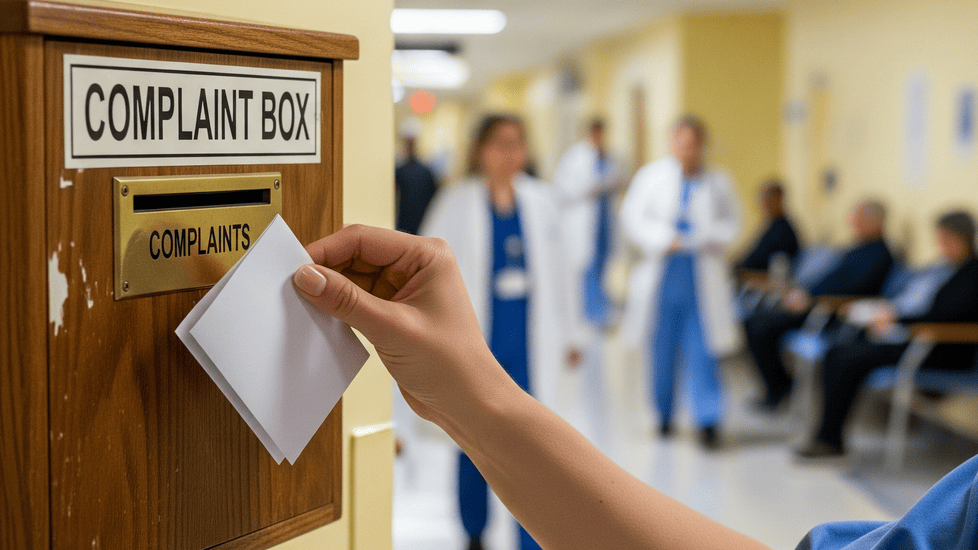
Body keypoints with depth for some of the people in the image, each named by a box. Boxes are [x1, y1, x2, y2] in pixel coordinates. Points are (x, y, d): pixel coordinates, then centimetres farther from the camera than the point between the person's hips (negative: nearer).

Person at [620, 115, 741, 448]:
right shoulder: (651, 176, 3)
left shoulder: (717, 183, 6)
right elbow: (632, 217, 0)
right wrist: (663, 240, -12)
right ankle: (664, 414, 23)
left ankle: (708, 419, -3)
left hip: (703, 279, 0)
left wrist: (712, 238, -8)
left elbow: (732, 221, 12)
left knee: (702, 351, -5)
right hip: (662, 276, 0)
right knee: (662, 351, 8)